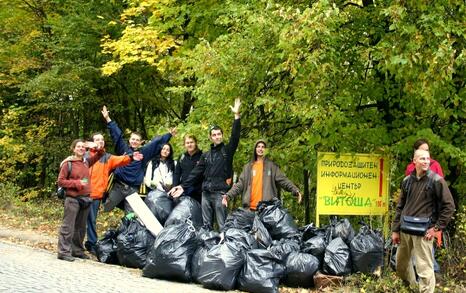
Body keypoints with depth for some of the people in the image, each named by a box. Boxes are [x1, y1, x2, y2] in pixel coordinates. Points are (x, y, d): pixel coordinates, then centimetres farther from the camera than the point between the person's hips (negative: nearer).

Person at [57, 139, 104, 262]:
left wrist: (98, 148, 1)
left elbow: (99, 155, 23)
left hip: (86, 198, 6)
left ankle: (77, 250, 21)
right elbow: (61, 181, -6)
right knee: (68, 227, -6)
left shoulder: (86, 162, 9)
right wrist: (76, 183, -14)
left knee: (81, 227, 12)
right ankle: (64, 252, -3)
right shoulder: (68, 164, -6)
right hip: (73, 199, -6)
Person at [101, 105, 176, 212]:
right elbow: (116, 134, 1)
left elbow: (157, 142, 9)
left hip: (133, 189, 2)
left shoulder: (144, 152, 8)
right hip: (118, 186, -2)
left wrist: (170, 134, 7)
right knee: (105, 209, -2)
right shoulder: (123, 148, 4)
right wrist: (107, 118, -2)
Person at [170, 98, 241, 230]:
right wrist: (183, 186, 4)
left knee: (222, 225, -6)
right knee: (206, 224, 9)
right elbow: (196, 172, 14)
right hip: (206, 193, 5)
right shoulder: (206, 155, 17)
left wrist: (237, 116, -20)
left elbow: (235, 137, -12)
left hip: (220, 193, -5)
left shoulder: (227, 150, 3)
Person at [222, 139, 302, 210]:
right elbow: (240, 185, 11)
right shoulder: (248, 167, 15)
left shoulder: (272, 166, 9)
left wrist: (296, 191, -13)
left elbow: (283, 180, 2)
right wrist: (228, 195, -2)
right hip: (250, 207, 2)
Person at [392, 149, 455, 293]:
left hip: (423, 232, -6)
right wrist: (395, 230, 10)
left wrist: (437, 227, -10)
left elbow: (449, 205, -6)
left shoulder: (436, 180, -7)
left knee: (424, 268, -7)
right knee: (401, 264, 18)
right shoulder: (407, 181, 7)